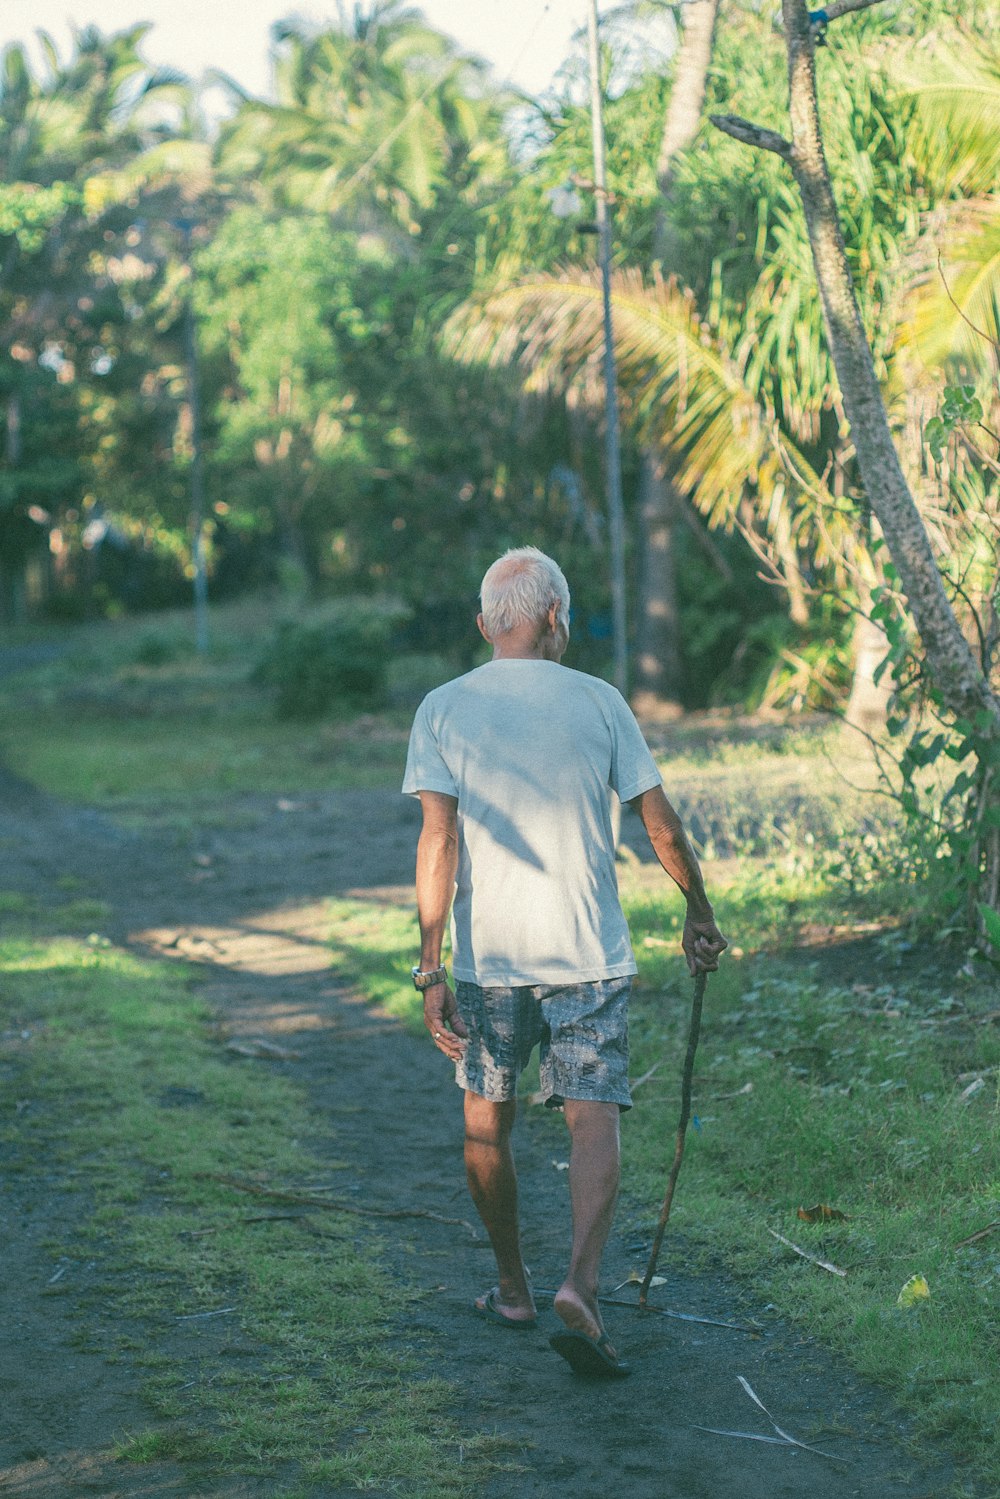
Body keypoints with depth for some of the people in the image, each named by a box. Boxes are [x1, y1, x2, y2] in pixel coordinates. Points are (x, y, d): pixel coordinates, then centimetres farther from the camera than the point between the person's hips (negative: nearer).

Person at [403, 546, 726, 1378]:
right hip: (590, 952, -1)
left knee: (488, 1120, 16)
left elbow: (438, 840, -9)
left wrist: (431, 967, -9)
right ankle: (581, 1286, -21)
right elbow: (662, 825, 3)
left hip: (487, 956, 1)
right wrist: (699, 912, 18)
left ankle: (513, 1287, 28)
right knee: (594, 1119, -2)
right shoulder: (598, 700, 0)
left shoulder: (444, 708, -1)